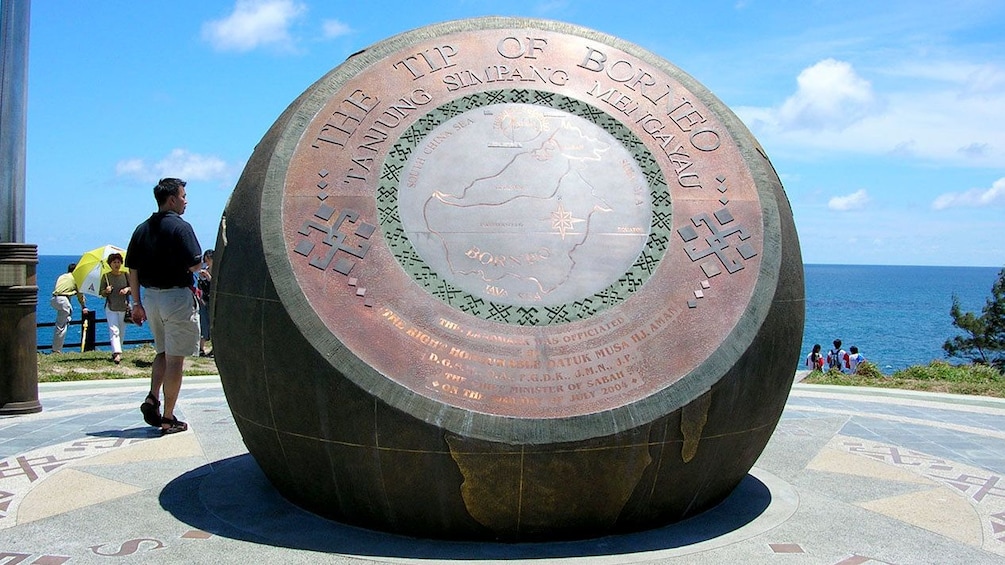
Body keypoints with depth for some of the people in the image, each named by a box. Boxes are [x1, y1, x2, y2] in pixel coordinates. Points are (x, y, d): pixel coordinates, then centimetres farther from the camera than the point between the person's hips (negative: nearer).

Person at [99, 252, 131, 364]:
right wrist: (106, 291, -17)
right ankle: (117, 353, -24)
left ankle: (116, 353, 22)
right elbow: (101, 293, 5)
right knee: (114, 330, -14)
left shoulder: (126, 275, 3)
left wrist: (127, 289, -14)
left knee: (121, 332, 8)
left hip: (124, 307, 2)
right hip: (111, 308, -2)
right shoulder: (106, 276, 1)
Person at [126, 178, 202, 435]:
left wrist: (137, 303, 15)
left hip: (150, 297, 7)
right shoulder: (180, 227, -12)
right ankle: (168, 418, 4)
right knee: (175, 358, 0)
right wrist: (190, 265, 7)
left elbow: (132, 269, 10)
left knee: (163, 352, 23)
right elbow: (195, 264, -17)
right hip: (177, 296, -7)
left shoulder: (142, 229, 9)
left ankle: (152, 398, 5)